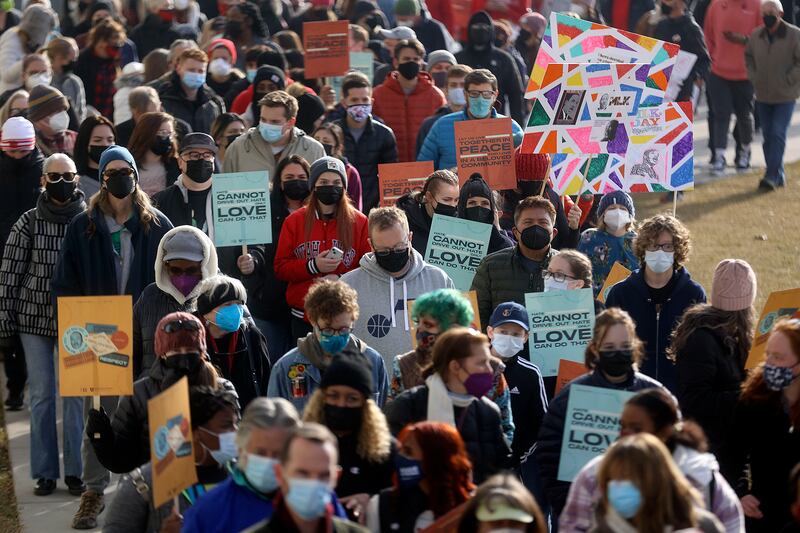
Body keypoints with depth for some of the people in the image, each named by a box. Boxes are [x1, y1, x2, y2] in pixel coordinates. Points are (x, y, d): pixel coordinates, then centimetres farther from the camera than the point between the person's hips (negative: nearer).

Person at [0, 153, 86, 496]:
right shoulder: (28, 223, -1)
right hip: (34, 319, 0)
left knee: (75, 394, 0)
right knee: (41, 394, 4)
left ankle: (76, 471, 8)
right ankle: (44, 473, 9)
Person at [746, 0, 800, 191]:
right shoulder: (756, 36, 3)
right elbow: (748, 57, 18)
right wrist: (754, 79, 6)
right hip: (763, 95, 5)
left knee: (778, 134, -12)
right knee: (768, 136, 8)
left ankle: (772, 176, -12)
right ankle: (778, 175, 19)